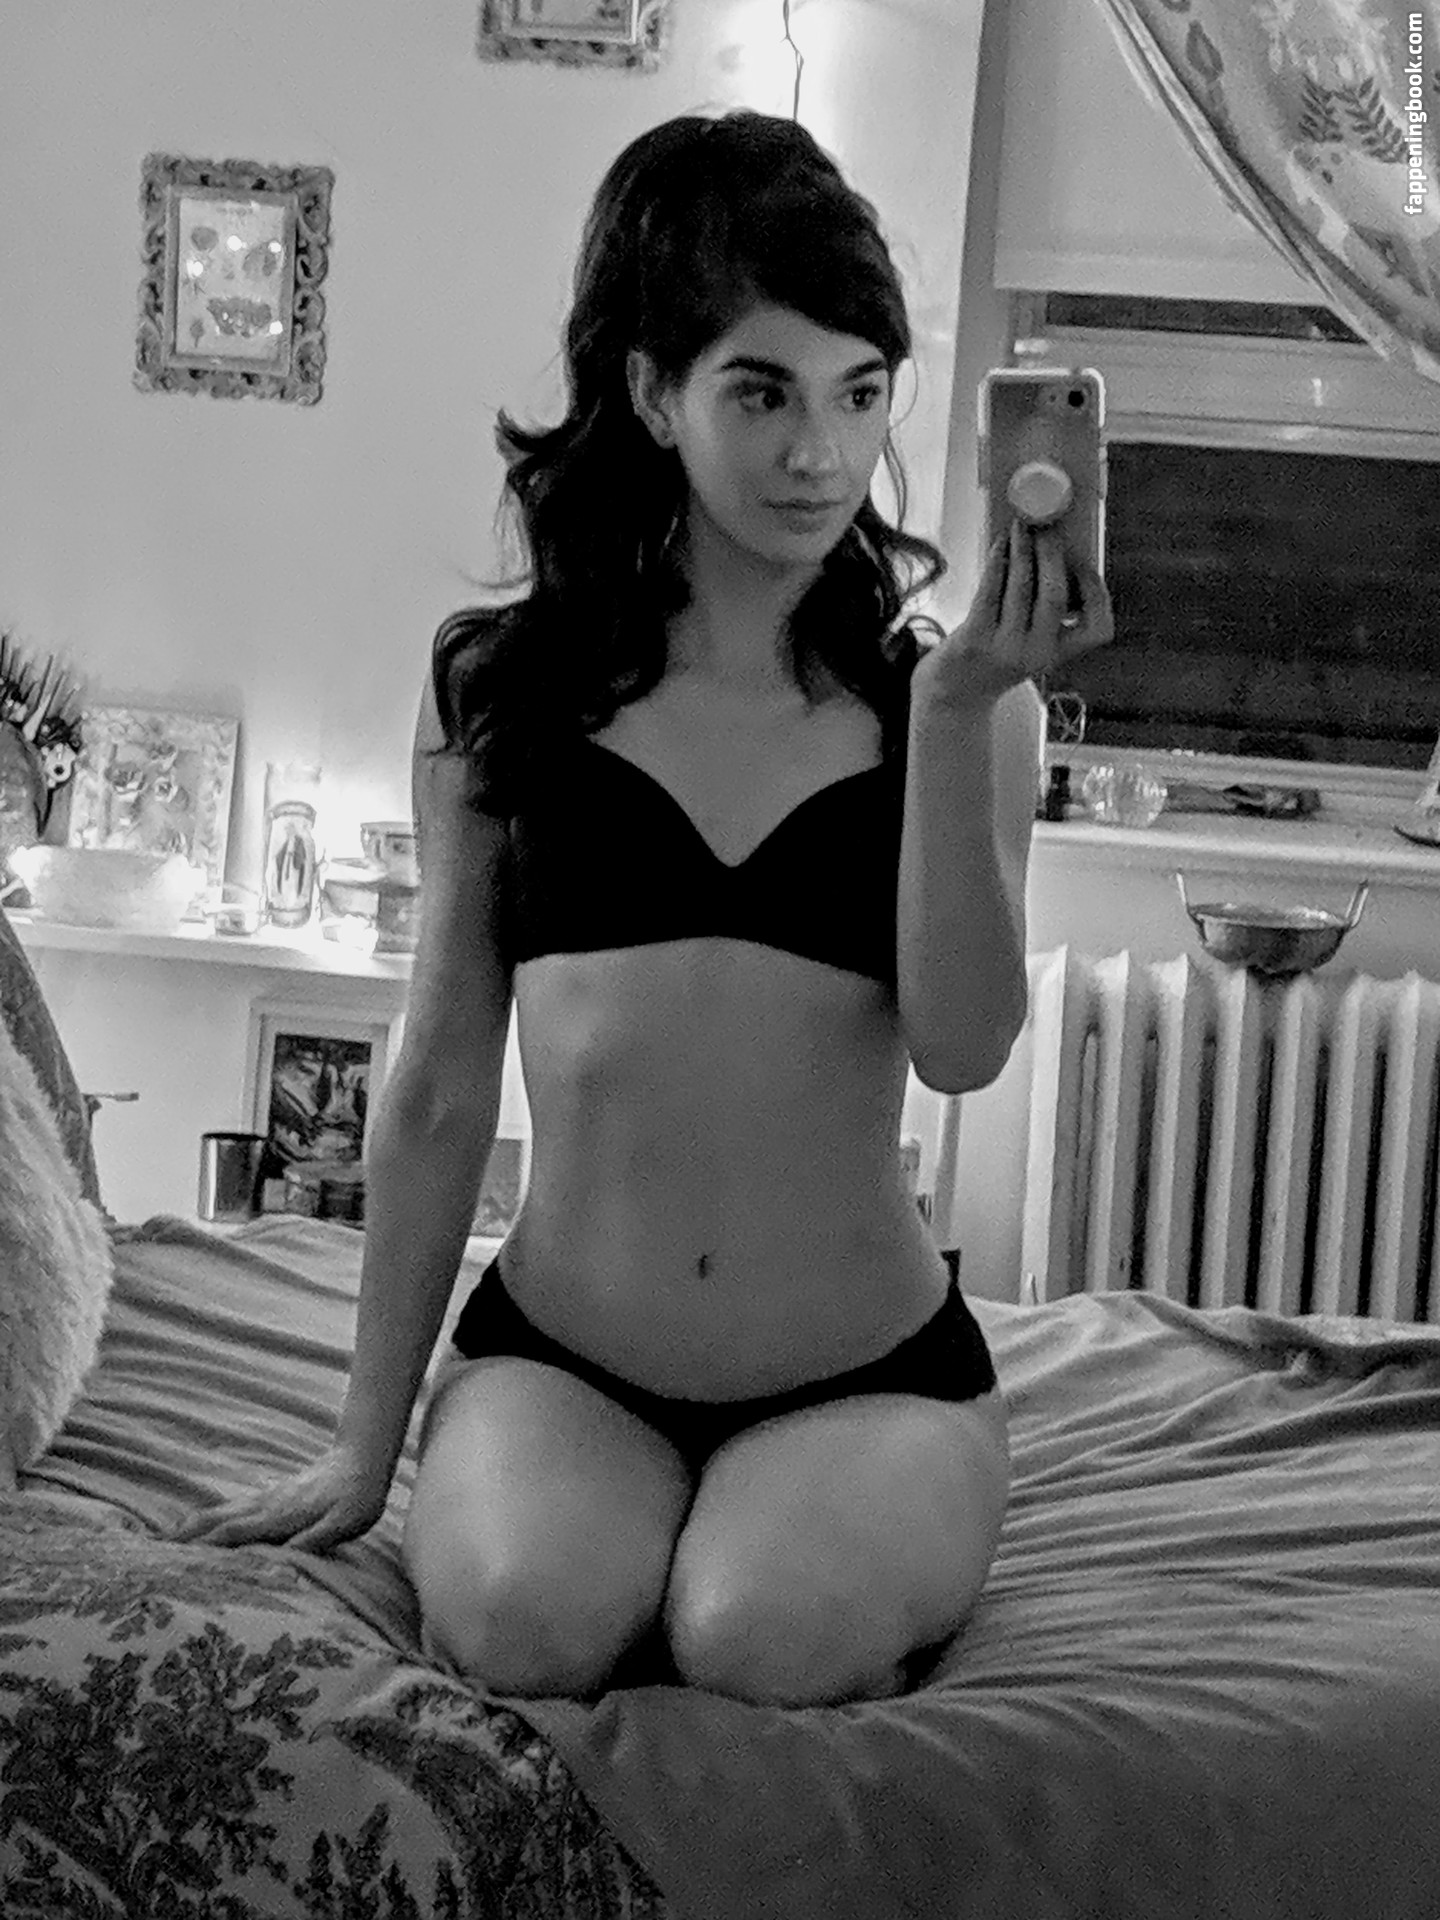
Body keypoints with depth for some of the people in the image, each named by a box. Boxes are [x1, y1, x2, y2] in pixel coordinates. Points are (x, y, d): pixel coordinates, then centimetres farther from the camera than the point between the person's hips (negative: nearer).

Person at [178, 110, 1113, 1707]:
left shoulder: (947, 692, 1)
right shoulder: (499, 683, 2)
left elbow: (963, 1048, -13)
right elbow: (440, 1091, 6)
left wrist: (960, 710, -23)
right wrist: (366, 1446, 8)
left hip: (868, 1373, 0)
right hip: (557, 1358, 0)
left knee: (764, 1640, -28)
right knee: (523, 1626, -29)